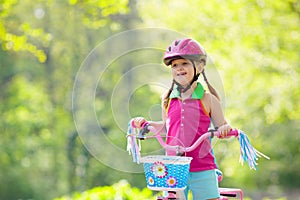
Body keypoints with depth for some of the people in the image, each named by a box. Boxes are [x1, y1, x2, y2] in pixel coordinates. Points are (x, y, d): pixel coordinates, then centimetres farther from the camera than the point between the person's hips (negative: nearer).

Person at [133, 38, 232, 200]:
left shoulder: (207, 99, -1)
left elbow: (221, 126, 3)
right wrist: (145, 124, 11)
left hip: (202, 169, -2)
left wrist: (224, 129, -18)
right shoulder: (167, 98, 8)